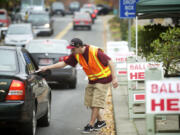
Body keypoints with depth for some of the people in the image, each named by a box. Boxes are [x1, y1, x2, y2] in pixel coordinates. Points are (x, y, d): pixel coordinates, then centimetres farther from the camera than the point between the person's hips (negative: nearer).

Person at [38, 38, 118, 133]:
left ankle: (91, 125, 0)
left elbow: (109, 62, -21)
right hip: (92, 81, 7)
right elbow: (64, 63, 2)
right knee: (89, 102, 8)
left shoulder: (95, 52, -27)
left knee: (96, 103, -9)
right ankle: (100, 121, 24)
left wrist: (114, 78, -22)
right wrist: (47, 67, -4)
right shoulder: (76, 55, -6)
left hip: (103, 80, -7)